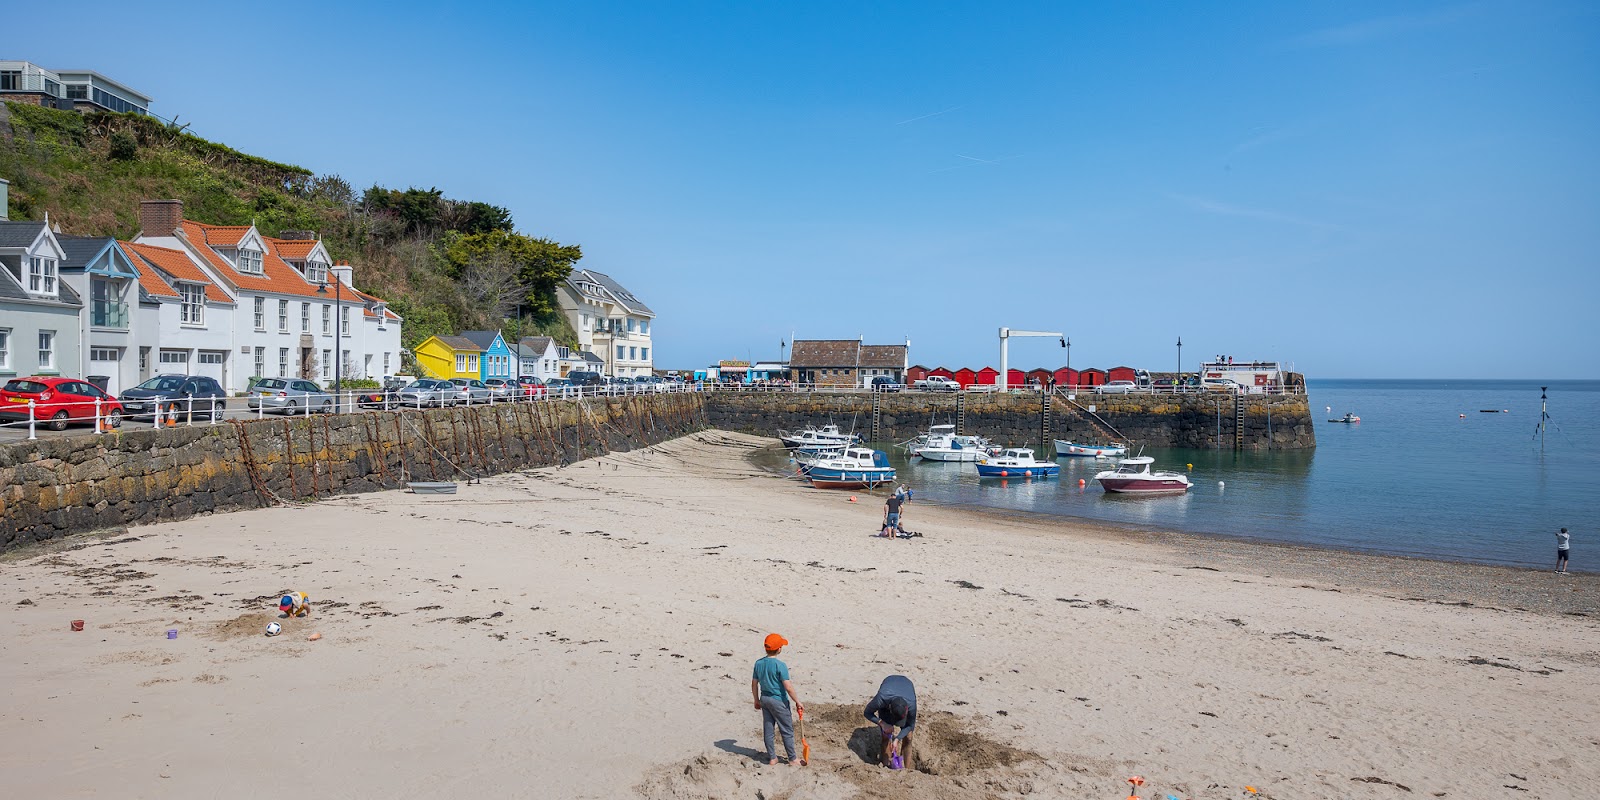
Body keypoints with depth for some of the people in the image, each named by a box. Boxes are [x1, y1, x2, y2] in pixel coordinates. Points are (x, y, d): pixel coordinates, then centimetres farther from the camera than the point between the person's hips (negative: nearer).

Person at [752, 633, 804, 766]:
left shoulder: (758, 663, -2)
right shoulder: (780, 665, -20)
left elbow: (754, 684, 6)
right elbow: (788, 687, -20)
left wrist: (756, 700, 18)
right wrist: (798, 702, -10)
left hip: (764, 699, 6)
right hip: (778, 700, -6)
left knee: (768, 729, 13)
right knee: (787, 730, 8)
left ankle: (772, 758, 22)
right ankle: (792, 758, 18)